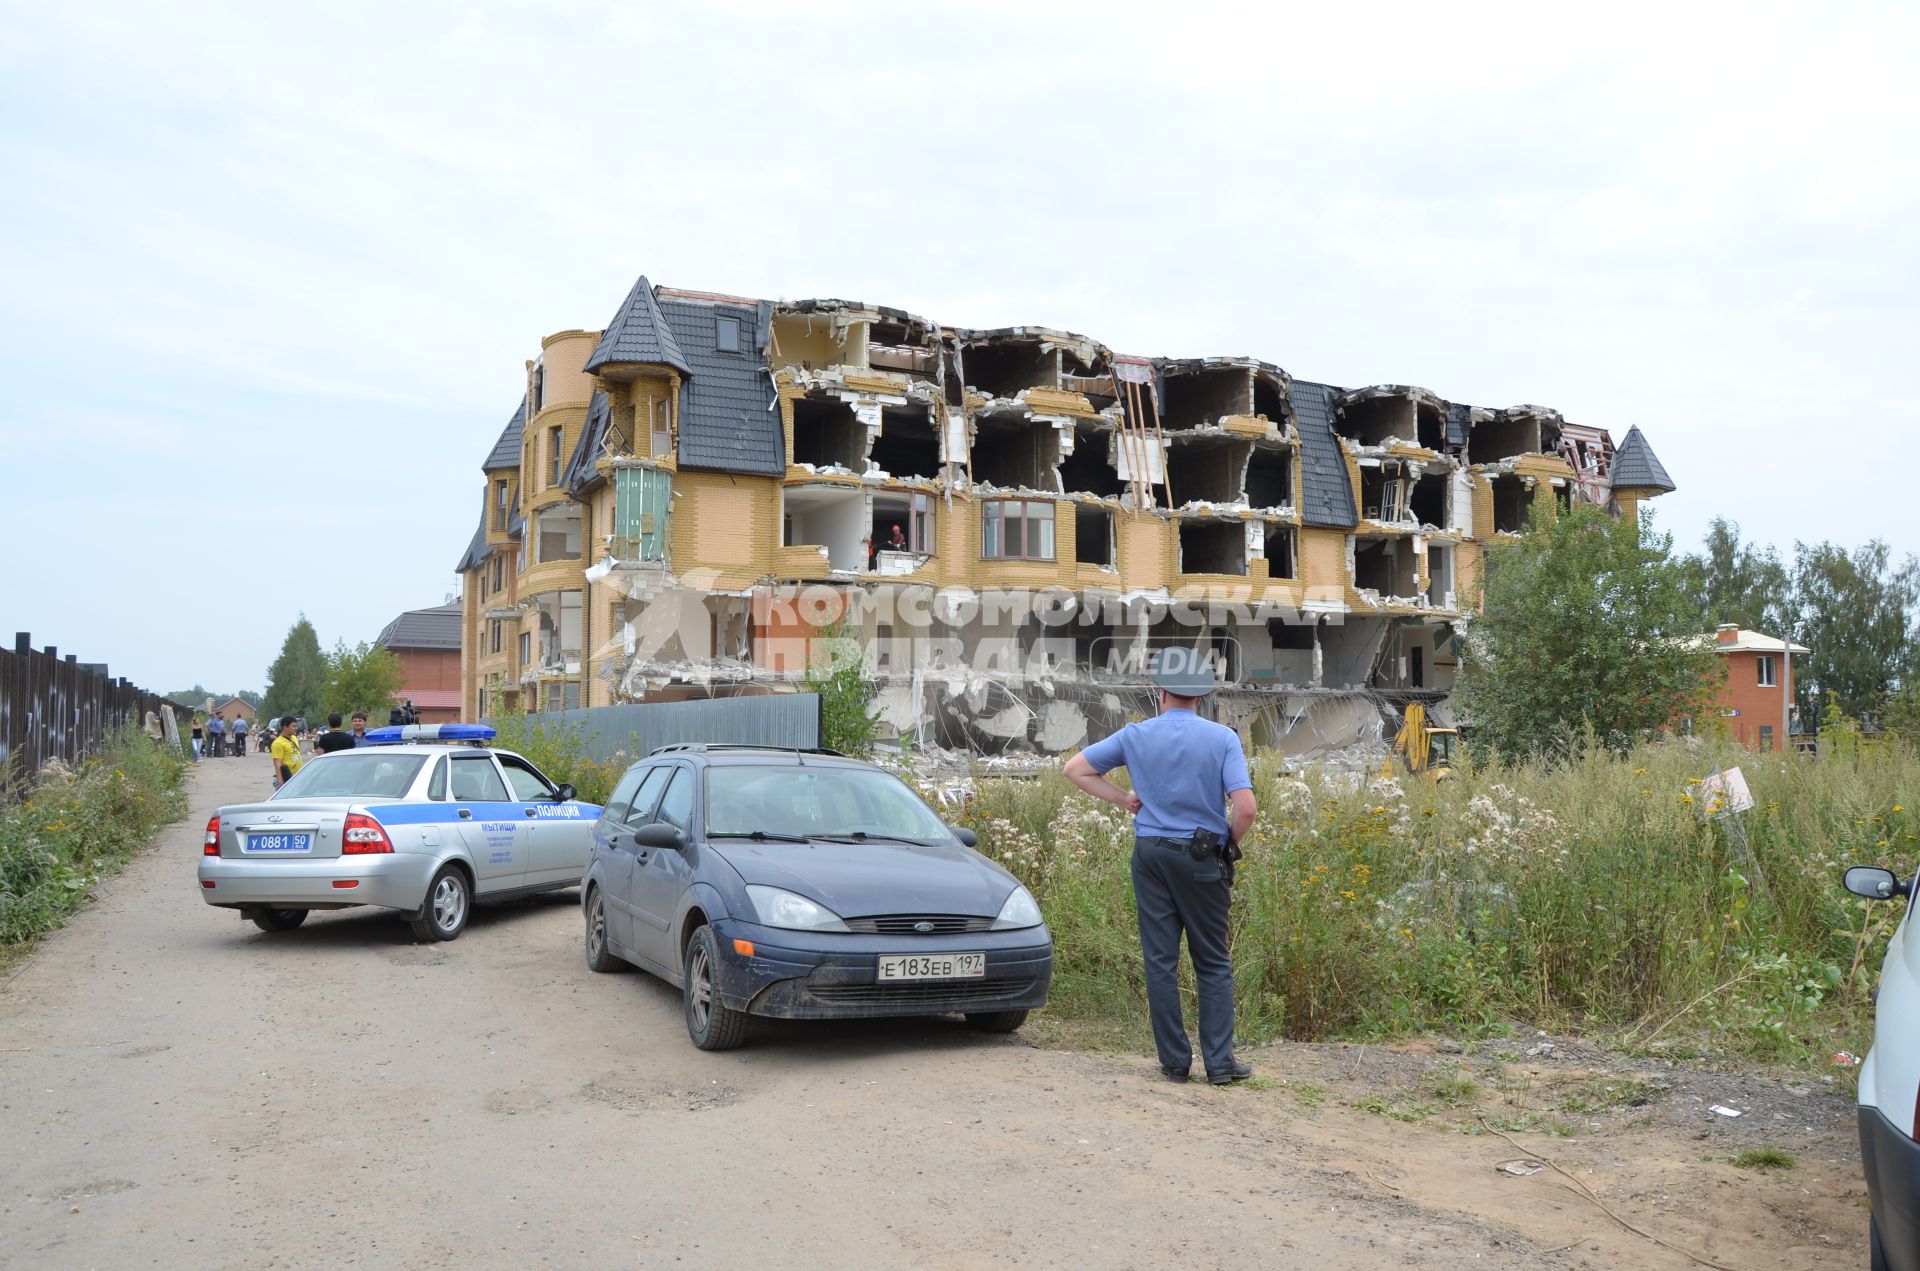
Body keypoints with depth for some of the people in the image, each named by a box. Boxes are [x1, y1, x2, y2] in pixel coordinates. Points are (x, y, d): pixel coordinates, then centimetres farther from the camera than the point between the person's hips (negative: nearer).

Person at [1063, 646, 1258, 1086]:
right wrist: (1230, 841, 4)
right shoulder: (1222, 738, -7)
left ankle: (1174, 1061, 10)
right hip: (1202, 857, -1)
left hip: (1151, 854, 2)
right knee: (1213, 963, 9)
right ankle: (1220, 1061, 6)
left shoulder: (1136, 736, 1)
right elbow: (1246, 807, -15)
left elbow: (1075, 768, 8)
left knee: (1160, 961, 6)